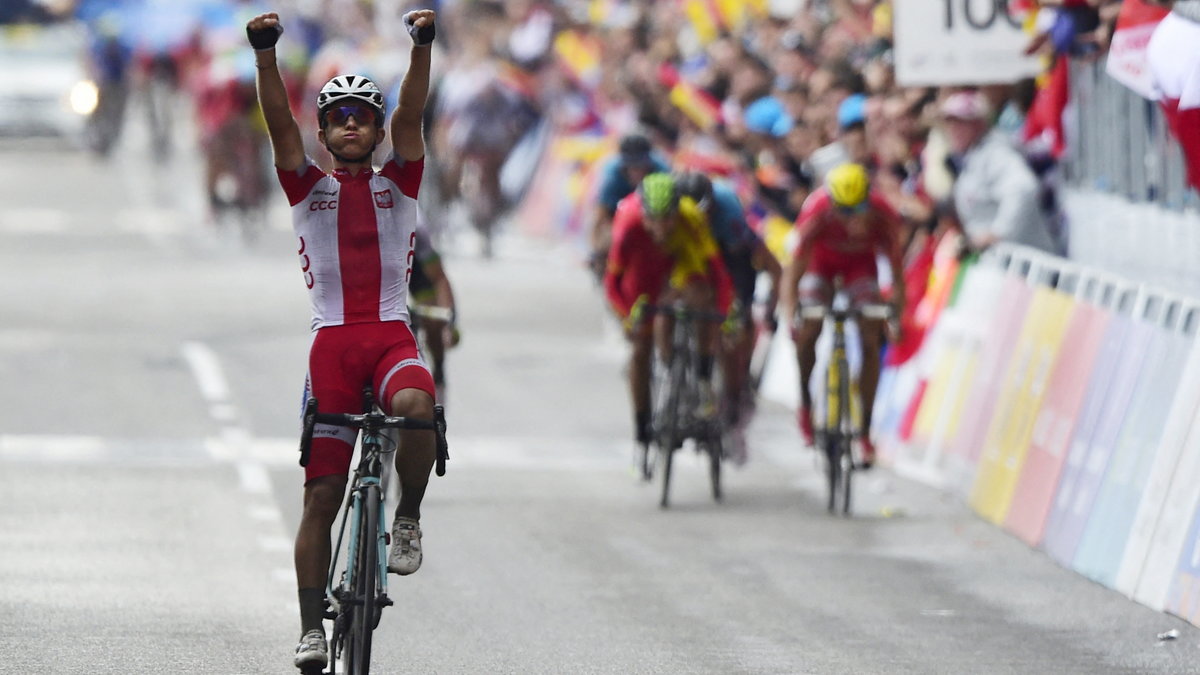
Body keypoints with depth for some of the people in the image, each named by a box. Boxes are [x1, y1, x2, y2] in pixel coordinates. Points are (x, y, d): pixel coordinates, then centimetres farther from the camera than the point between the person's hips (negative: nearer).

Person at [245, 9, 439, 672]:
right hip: (332, 340, 1)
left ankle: (408, 517, -11)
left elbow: (411, 118, -2)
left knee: (415, 404, -35)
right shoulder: (308, 187, 14)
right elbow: (280, 124, -1)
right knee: (322, 492, -2)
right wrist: (265, 53, -17)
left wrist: (422, 47, -18)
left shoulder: (398, 183, 14)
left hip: (392, 337, 0)